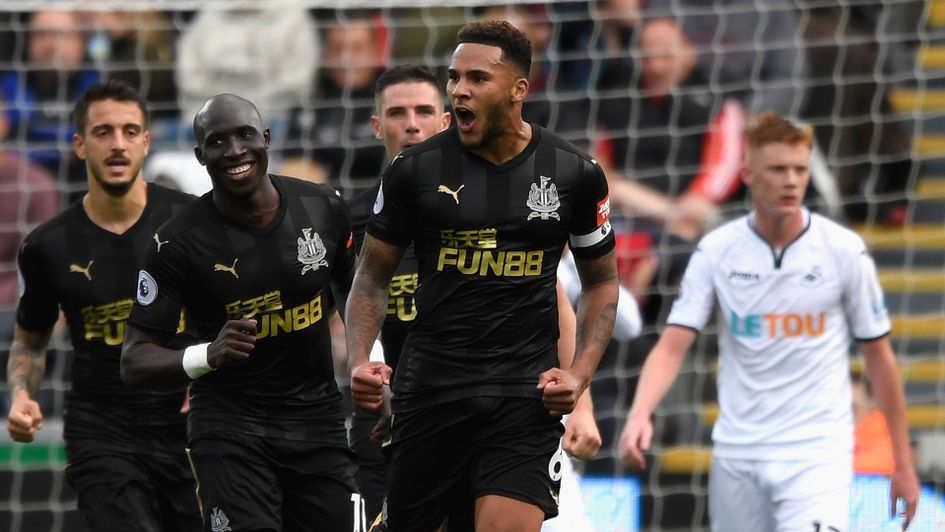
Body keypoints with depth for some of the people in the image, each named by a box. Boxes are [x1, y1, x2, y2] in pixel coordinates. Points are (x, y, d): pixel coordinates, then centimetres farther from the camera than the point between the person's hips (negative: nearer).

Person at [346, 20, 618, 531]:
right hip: (430, 387, 1)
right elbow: (373, 277, 9)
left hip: (525, 393, -1)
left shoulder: (574, 174, 2)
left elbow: (601, 281, 13)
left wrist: (580, 372, -1)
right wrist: (358, 362, -7)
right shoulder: (415, 170, 0)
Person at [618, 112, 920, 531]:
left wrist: (903, 464, 5)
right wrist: (640, 414, -26)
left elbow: (878, 355, 4)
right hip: (737, 451, 3)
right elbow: (672, 346, -7)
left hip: (816, 451, -2)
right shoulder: (716, 250, -1)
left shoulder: (844, 250, -4)